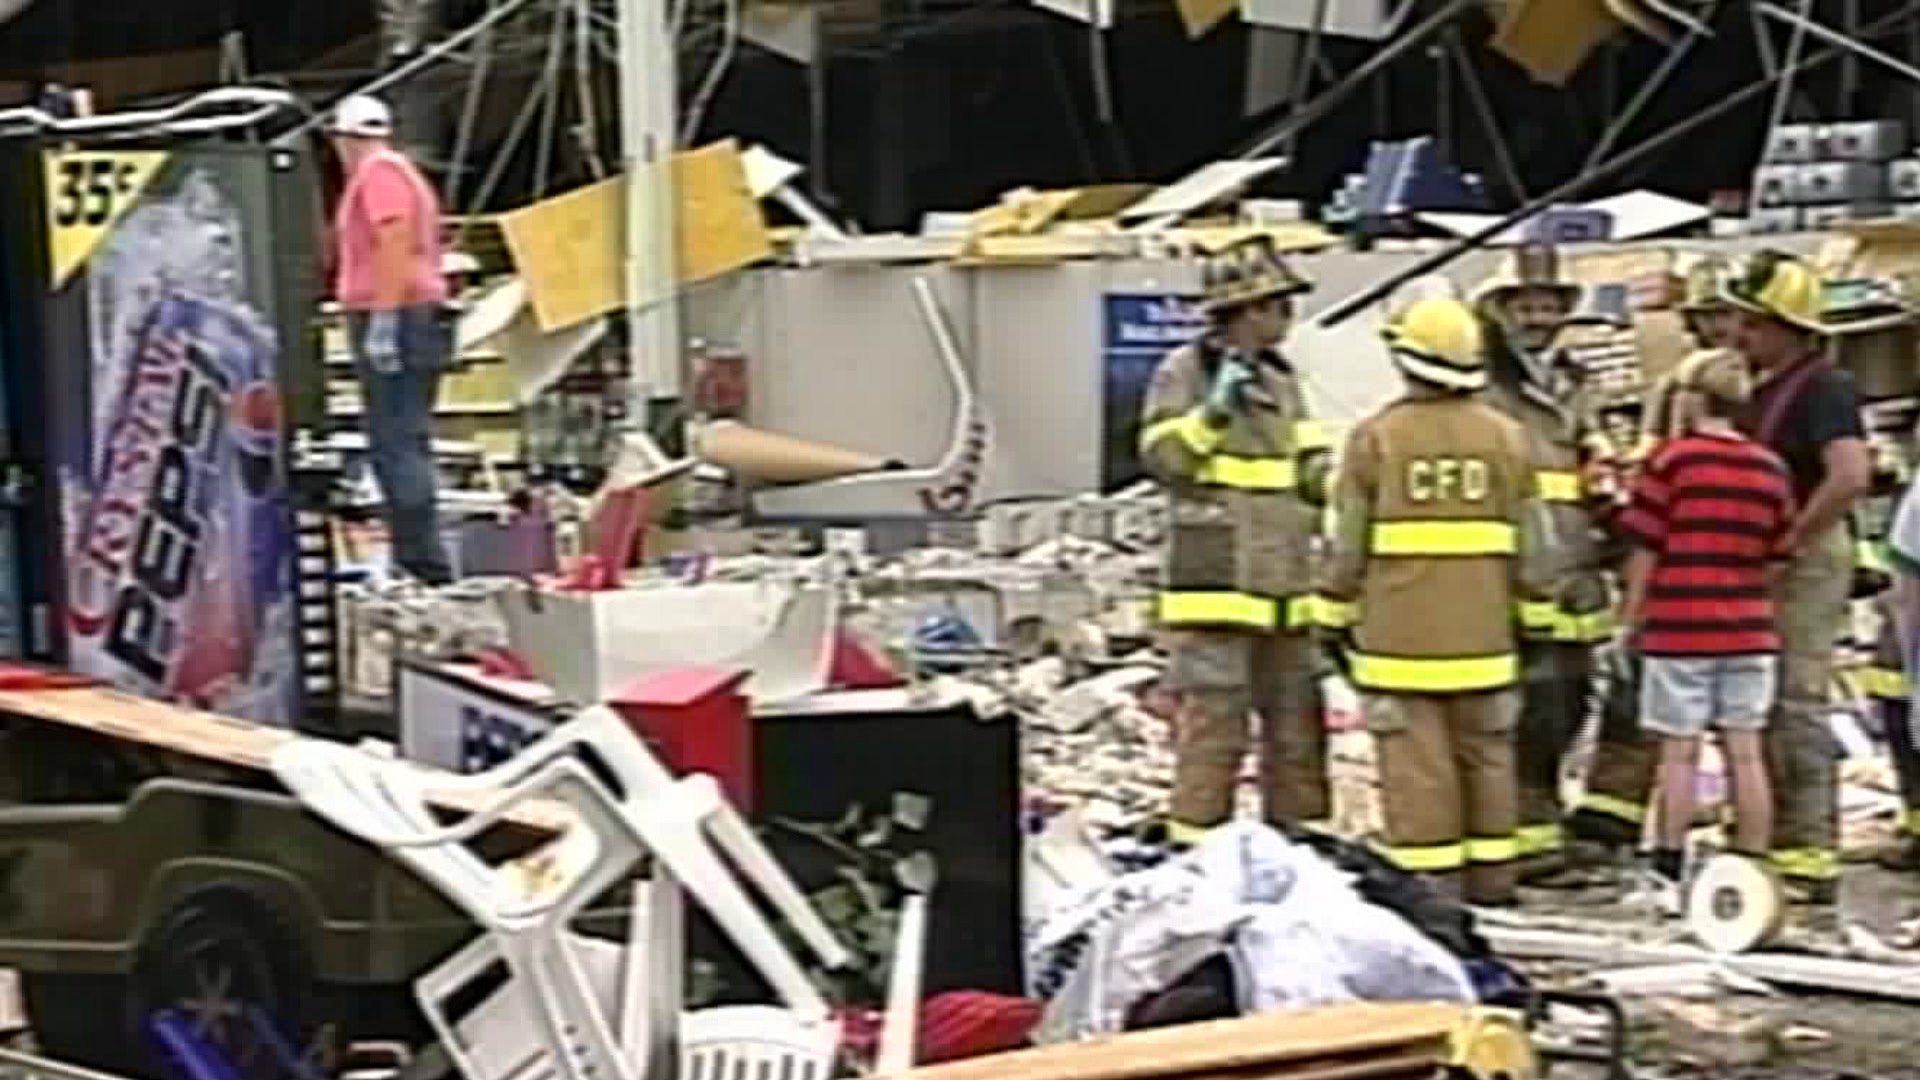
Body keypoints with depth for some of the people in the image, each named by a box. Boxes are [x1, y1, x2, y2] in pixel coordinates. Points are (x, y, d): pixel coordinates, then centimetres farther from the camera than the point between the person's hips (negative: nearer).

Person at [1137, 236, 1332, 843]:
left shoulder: (1280, 380, 17)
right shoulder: (1185, 371, -4)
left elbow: (1311, 473, 21)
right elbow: (1161, 458, -13)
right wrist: (1214, 410, -22)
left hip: (1284, 585, 7)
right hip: (1217, 585, -7)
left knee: (1297, 725, 12)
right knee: (1214, 725, -7)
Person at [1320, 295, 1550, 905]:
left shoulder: (1376, 437, -5)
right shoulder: (1505, 436, 4)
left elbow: (1348, 546, -3)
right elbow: (1530, 547, 6)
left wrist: (1340, 617, 9)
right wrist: (1531, 603, 21)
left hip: (1398, 635, -3)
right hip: (1482, 635, 3)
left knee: (1416, 763, 1)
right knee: (1487, 757, 13)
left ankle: (1429, 883, 2)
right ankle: (1492, 879, 20)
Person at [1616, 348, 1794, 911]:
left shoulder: (1671, 460, -7)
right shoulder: (1770, 469, 5)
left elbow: (1645, 551, -6)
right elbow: (1775, 559, 8)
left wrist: (1631, 615, 4)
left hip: (1678, 627, -3)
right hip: (1749, 631, 4)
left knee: (1679, 752, 2)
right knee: (1745, 752, 7)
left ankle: (1668, 876, 6)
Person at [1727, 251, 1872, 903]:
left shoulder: (1822, 387, -16)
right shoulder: (1764, 387, 14)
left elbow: (1851, 476, -30)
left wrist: (1790, 539, -23)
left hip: (1808, 558, -10)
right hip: (1765, 563, 10)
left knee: (1798, 705, -8)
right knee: (1765, 708, 15)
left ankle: (1811, 856, -4)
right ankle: (1777, 841, 25)